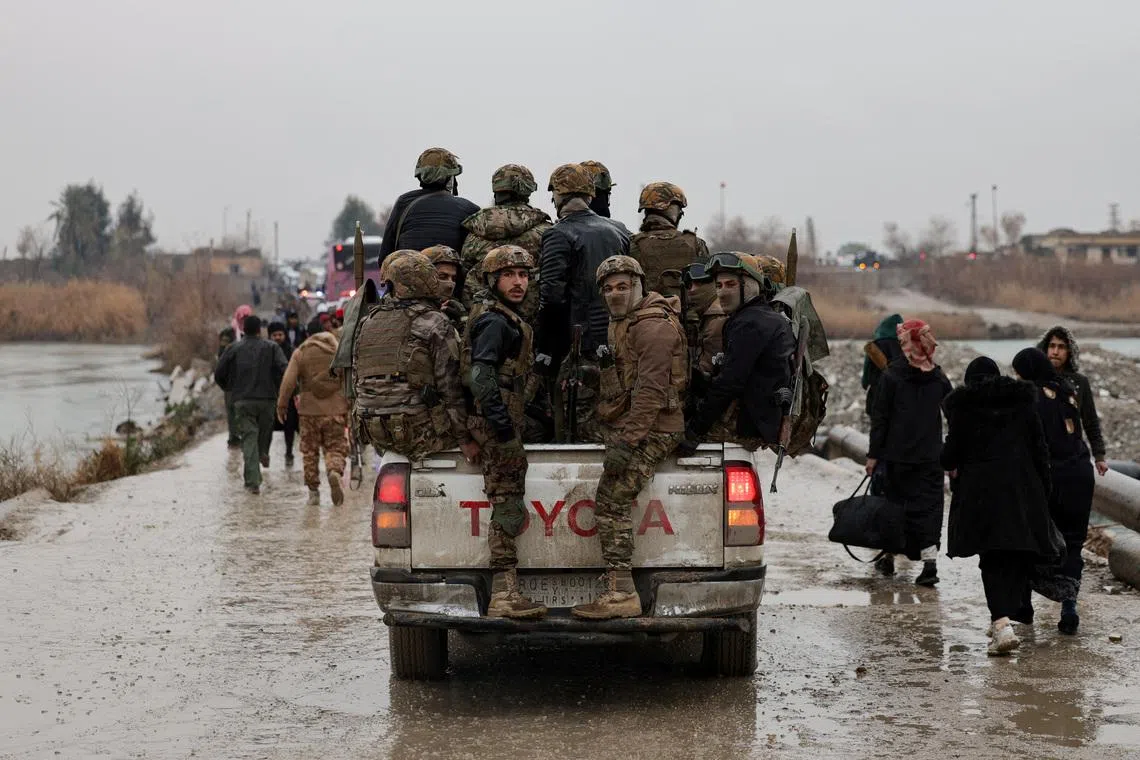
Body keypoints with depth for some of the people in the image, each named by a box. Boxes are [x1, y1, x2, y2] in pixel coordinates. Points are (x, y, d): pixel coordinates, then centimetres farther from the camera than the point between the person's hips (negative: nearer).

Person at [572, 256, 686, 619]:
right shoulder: (622, 322, 21)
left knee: (611, 500, -17)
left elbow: (651, 388, -22)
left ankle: (621, 593, -22)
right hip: (624, 425, 11)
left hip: (650, 429, -11)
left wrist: (627, 441, -26)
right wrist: (606, 363, 12)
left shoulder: (653, 325, -13)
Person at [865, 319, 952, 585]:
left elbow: (880, 418, -6)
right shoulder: (939, 378, 4)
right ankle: (930, 561, -13)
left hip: (896, 455, -2)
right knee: (929, 506, 2)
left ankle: (888, 558, 21)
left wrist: (873, 455, -1)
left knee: (892, 503, 12)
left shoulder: (891, 376, -7)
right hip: (931, 457, 2)